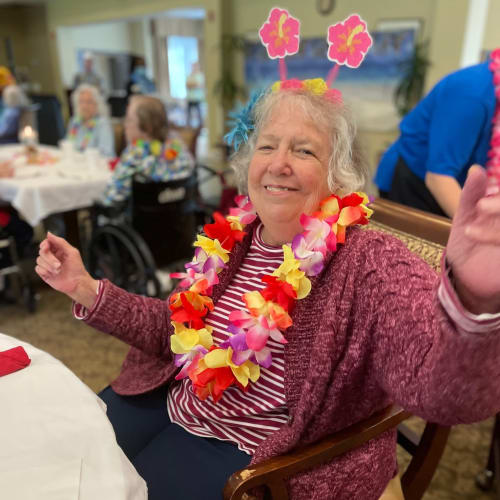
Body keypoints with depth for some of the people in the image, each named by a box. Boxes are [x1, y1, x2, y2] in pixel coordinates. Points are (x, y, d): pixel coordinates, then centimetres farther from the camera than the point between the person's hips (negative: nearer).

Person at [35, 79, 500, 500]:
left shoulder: (369, 264, -23)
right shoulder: (232, 237, -4)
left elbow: (443, 389, -38)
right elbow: (177, 329, 7)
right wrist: (86, 290, -3)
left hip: (248, 455, -5)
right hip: (173, 403, 6)